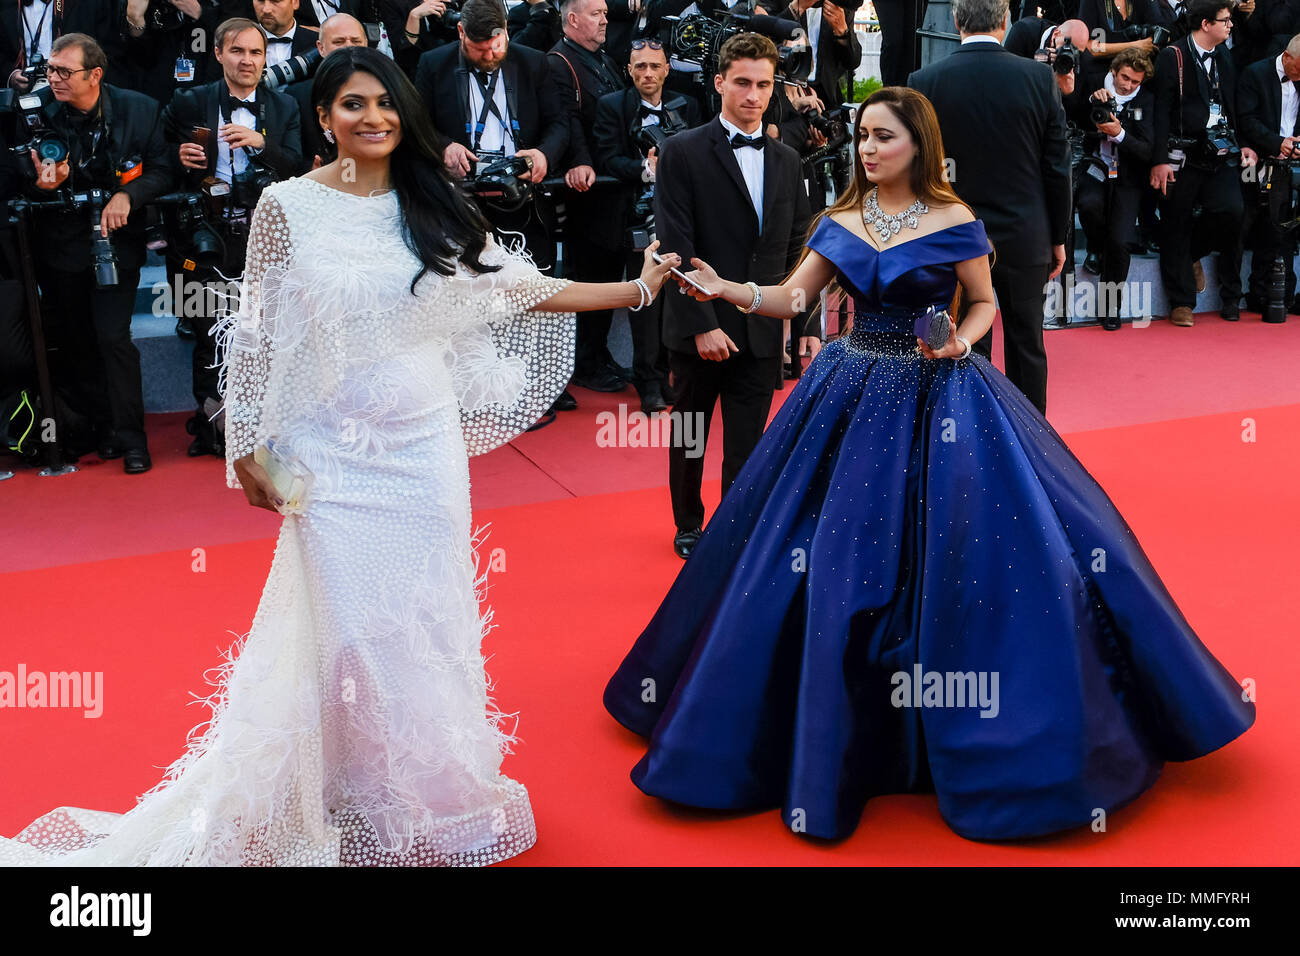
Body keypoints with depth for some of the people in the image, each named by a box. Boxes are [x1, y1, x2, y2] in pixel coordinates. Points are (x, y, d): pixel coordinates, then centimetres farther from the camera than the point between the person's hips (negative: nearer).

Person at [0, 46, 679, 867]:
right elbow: (257, 333, 0)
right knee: (350, 627, 3)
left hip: (426, 445, 2)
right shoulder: (288, 206, -3)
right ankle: (364, 800, 24)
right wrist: (248, 450, -1)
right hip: (334, 454, -2)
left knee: (429, 621, 9)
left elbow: (520, 289, 6)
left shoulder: (434, 207, 4)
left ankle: (433, 790, 29)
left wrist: (637, 288, 4)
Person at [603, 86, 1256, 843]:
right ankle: (840, 725, 22)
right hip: (856, 394, 4)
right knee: (833, 560, 4)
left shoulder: (955, 221, -5)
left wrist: (960, 342, -16)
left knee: (957, 558, -6)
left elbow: (985, 302, 4)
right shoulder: (842, 222, 5)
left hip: (939, 395, -3)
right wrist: (729, 290, -16)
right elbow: (793, 298, 1)